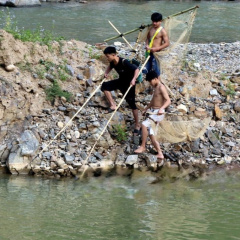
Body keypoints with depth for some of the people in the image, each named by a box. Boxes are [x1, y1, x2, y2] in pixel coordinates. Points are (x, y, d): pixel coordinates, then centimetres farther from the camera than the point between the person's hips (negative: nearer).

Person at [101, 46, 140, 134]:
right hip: (120, 81, 7)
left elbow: (136, 69, -32)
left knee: (131, 103, -2)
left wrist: (133, 79, -45)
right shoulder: (113, 62, -9)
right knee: (104, 86, -9)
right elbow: (110, 67, 17)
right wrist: (106, 72, -2)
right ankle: (113, 105, -3)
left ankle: (137, 124, 11)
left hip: (128, 84, -7)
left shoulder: (124, 62, -31)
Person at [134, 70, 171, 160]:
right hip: (153, 112, 10)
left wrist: (162, 108, -38)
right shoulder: (155, 88, 16)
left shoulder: (161, 88, -13)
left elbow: (168, 100, -22)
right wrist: (146, 109, 27)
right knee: (151, 135, 7)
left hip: (159, 113, -10)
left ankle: (143, 146, -20)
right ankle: (160, 154, 11)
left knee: (144, 124, -28)